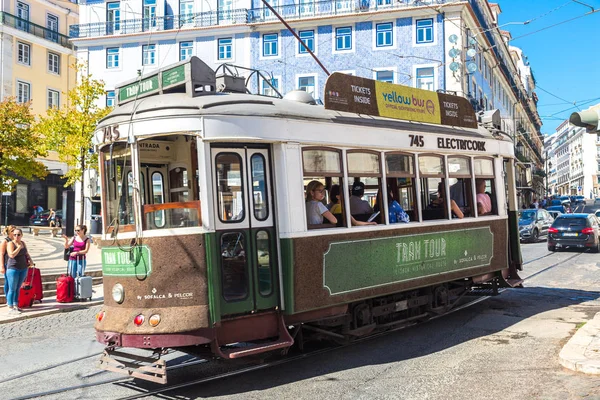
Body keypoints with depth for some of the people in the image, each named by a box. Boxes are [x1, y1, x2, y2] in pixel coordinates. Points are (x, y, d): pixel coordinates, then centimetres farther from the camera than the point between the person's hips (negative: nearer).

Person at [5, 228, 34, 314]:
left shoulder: (23, 243, 10)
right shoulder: (11, 243, -8)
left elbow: (27, 253, 24)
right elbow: (12, 255, -22)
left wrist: (30, 260, 7)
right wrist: (19, 247, -17)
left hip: (23, 268, 6)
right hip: (13, 269, -6)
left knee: (18, 288, 12)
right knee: (12, 289, -3)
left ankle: (16, 305, 20)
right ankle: (10, 308, 0)